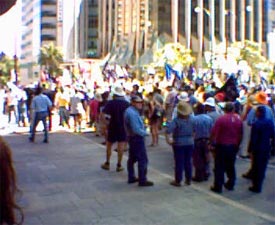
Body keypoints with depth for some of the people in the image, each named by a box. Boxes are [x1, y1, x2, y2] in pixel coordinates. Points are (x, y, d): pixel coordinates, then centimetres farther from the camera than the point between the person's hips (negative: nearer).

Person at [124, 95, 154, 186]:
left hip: (131, 137, 11)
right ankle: (142, 180, -1)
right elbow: (136, 129, -26)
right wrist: (144, 133, -10)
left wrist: (143, 130, 3)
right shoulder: (133, 113, -23)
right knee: (143, 159, -5)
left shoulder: (129, 110, 9)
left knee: (132, 158, 17)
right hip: (137, 138, -11)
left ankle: (131, 177, 26)